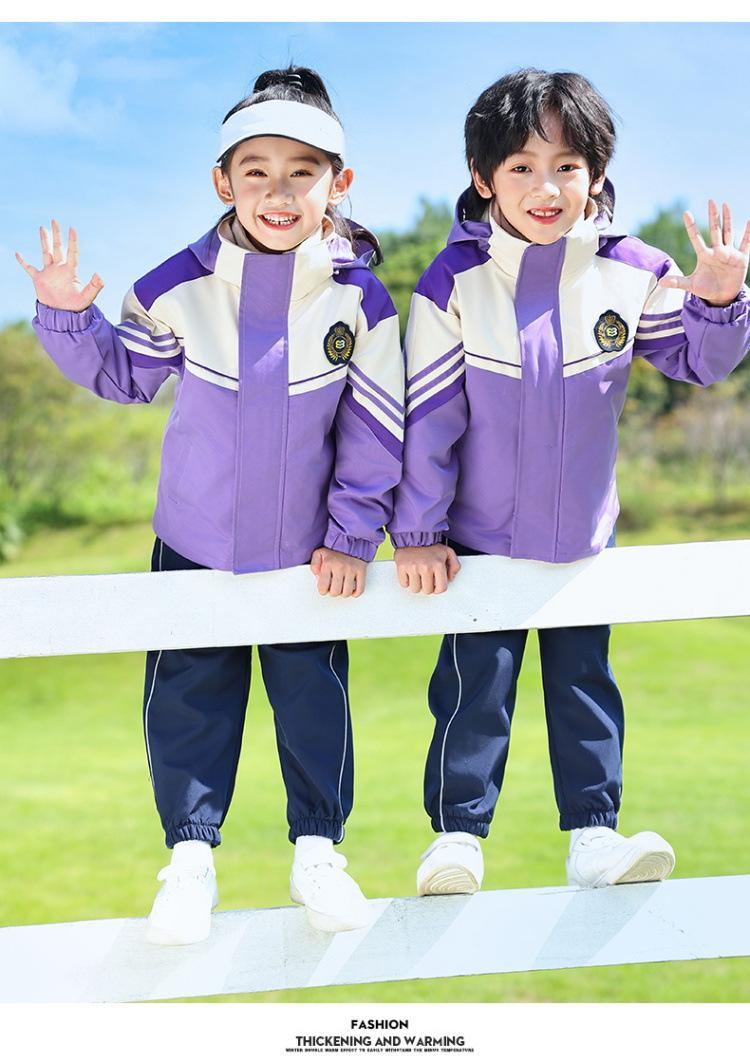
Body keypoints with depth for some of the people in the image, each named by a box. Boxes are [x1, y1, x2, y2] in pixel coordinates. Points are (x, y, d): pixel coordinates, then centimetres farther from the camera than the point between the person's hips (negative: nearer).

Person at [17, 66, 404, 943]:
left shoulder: (359, 301, -12)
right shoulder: (180, 288, -10)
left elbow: (377, 427, -5)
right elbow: (124, 375, 5)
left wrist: (352, 533, -4)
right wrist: (67, 317, -12)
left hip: (308, 550, 0)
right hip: (195, 543, 1)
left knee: (314, 700, 9)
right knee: (188, 700, 6)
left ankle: (318, 851, 26)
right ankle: (191, 856, 20)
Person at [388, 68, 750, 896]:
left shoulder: (628, 273, -7)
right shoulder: (455, 279, -13)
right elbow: (427, 413, -10)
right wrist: (416, 531, -7)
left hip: (584, 537, 2)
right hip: (480, 539, -2)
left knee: (586, 683, 9)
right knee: (473, 685, 1)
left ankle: (594, 835, 16)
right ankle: (457, 836, 9)